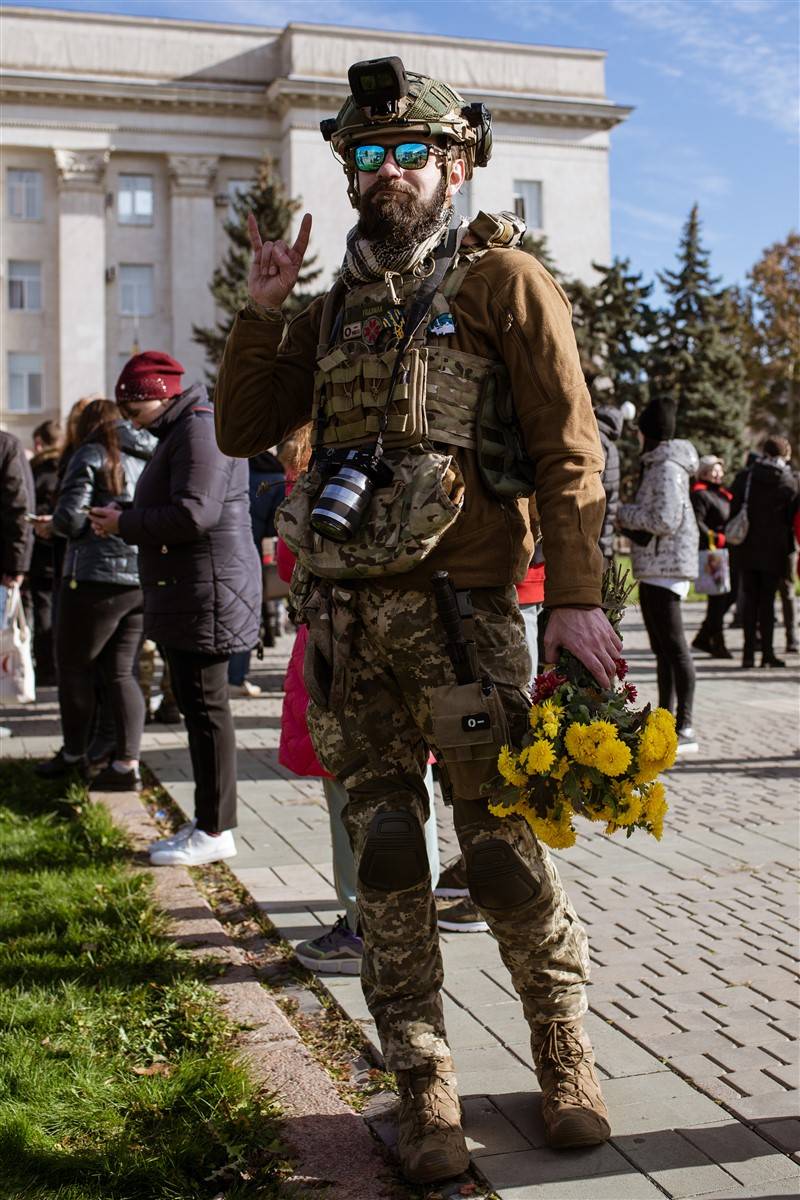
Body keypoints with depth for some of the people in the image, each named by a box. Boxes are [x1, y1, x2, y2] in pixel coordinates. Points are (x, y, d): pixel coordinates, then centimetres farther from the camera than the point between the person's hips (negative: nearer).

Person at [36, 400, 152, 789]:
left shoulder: (91, 455, -6)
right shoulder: (147, 459, 14)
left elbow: (70, 518, -13)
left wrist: (54, 524, 8)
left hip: (98, 577, -6)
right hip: (145, 580, 6)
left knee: (74, 665, 10)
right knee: (120, 672, 10)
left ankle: (74, 754, 20)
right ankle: (127, 764, 3)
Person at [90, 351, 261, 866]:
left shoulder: (200, 429, -13)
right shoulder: (180, 430, 21)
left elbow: (193, 513, -23)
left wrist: (124, 523, -12)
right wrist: (126, 519, 8)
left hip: (207, 592, -11)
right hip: (185, 594, 11)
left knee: (206, 708, -6)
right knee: (197, 707, 13)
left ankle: (216, 831, 1)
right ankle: (208, 821, 21)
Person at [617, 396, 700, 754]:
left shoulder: (667, 468, -13)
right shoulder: (656, 465, 19)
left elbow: (665, 521, -21)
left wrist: (625, 512, -8)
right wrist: (630, 521, 7)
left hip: (665, 566, -11)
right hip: (654, 567, 11)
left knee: (673, 645, -12)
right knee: (662, 647, 17)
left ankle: (685, 730, -12)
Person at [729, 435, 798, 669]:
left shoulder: (744, 477, 1)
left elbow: (734, 511, 1)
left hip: (747, 549, 1)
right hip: (773, 551, -1)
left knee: (750, 600, 7)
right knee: (767, 600, 4)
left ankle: (749, 652, 5)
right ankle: (767, 652, 4)